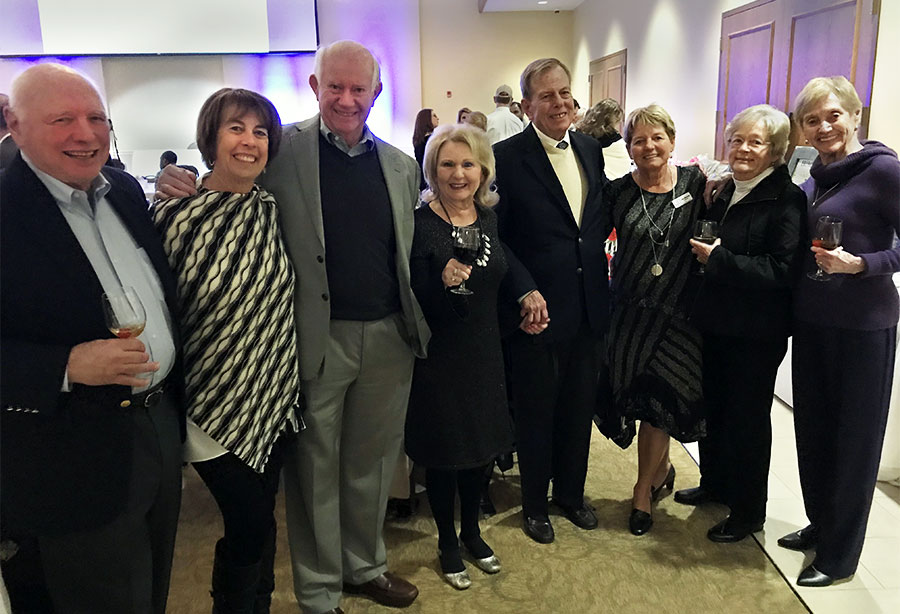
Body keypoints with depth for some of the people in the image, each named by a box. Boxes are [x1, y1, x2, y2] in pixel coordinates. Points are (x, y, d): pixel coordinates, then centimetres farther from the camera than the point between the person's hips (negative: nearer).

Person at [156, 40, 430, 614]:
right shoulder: (284, 150, -3)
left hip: (390, 336, 4)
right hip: (317, 337, -3)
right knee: (315, 467, 10)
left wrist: (418, 323, 5)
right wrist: (183, 185, -17)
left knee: (372, 461, 18)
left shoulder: (400, 165, 8)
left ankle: (366, 565, 40)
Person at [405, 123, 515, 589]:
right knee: (443, 451, 10)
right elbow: (414, 304, -17)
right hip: (439, 357, -5)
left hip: (486, 354, 5)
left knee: (482, 445, 17)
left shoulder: (491, 218, 1)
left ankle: (471, 531, 40)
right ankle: (447, 541, 33)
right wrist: (444, 283, -34)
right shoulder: (420, 224, -16)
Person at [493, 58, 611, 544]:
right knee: (535, 412, 11)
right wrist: (526, 292, -19)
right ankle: (534, 504, 32)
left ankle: (571, 492, 40)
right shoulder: (506, 157, -11)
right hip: (538, 309, -5)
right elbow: (494, 237, -13)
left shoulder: (590, 150, 8)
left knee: (579, 407, 18)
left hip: (588, 308, 6)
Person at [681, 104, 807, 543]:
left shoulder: (786, 199, -14)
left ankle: (748, 511, 24)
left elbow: (783, 269, -22)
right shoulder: (726, 192, 8)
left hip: (757, 333, -7)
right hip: (715, 322, 7)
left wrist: (718, 259, -21)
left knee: (747, 417, 6)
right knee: (713, 406, 18)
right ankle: (714, 483, 39)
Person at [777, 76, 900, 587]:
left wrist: (859, 264, -24)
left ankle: (840, 554, 22)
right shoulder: (814, 178, 9)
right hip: (812, 320, 6)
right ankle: (820, 524, 35)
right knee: (813, 428, 14)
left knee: (854, 438, 6)